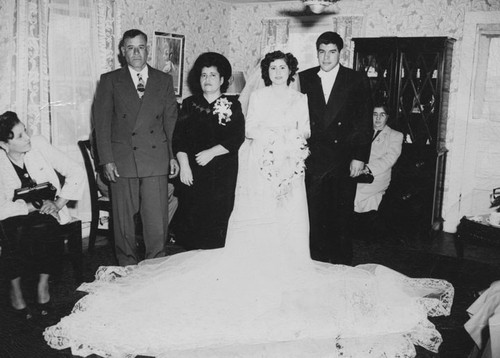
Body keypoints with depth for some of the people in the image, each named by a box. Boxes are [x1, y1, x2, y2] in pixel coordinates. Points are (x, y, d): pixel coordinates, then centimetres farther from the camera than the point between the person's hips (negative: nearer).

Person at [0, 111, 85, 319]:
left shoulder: (39, 145, -6)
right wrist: (33, 207, -23)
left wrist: (59, 203, -13)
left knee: (43, 228, -31)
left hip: (46, 214, 1)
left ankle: (44, 283, -8)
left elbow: (76, 173, -5)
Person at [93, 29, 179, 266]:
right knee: (123, 220, 6)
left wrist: (174, 156, 3)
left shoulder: (164, 80, 12)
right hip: (122, 161, 0)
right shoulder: (110, 81, 7)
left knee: (157, 219, 1)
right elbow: (102, 123, 2)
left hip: (156, 160, 1)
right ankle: (127, 269, 21)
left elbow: (171, 120, 11)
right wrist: (107, 160, -6)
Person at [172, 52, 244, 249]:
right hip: (193, 173, 2)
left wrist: (212, 152, -12)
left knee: (219, 222, -4)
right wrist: (184, 164, -7)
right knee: (191, 223, -1)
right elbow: (178, 137, 5)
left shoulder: (233, 105, 6)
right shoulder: (190, 104, 11)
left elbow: (238, 138, -3)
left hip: (223, 173, -1)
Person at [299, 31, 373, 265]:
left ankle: (341, 266, 18)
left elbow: (365, 123, 1)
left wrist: (359, 157, -6)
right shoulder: (304, 79, 8)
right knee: (313, 217, 3)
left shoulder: (357, 81, 3)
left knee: (341, 217, 4)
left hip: (344, 163, -1)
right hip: (312, 161, 2)